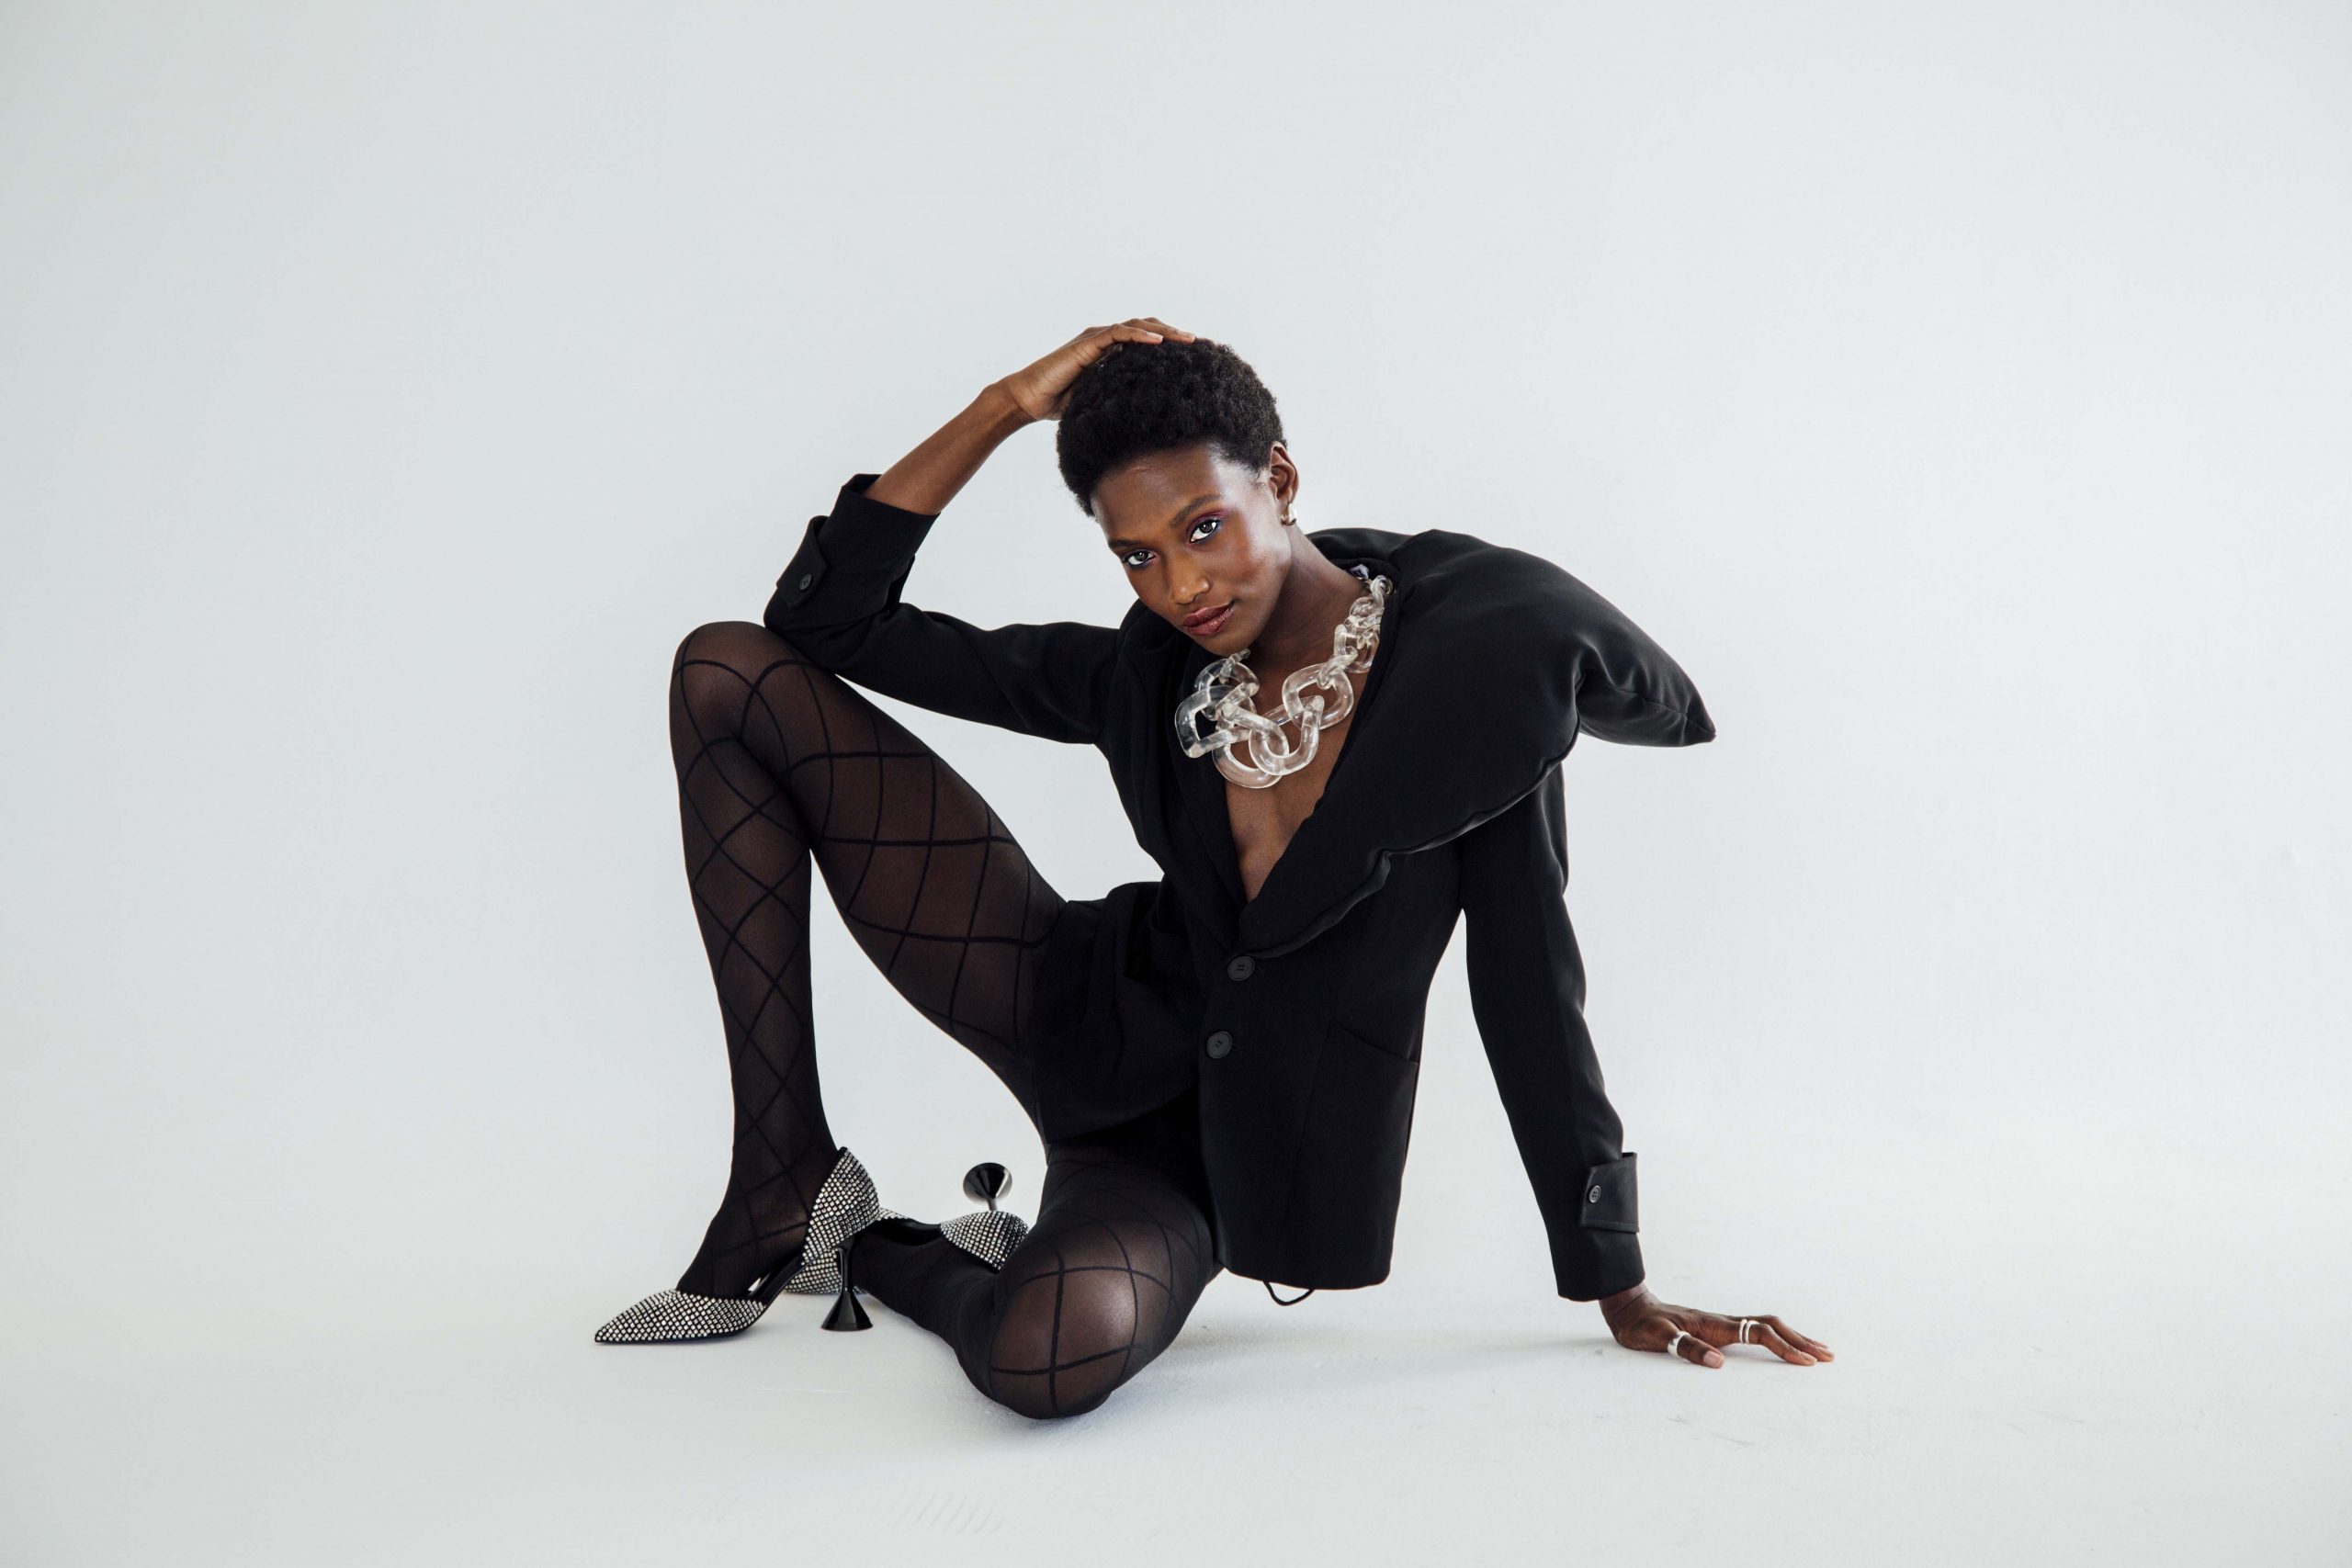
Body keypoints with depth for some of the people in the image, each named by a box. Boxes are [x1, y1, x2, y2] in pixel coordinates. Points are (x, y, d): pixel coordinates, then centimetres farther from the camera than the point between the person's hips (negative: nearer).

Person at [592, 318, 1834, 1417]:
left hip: (1230, 1138, -3)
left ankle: (877, 1252, -3)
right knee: (730, 675, -7)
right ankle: (788, 1195, -6)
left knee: (1055, 1360, -43)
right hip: (1091, 1013, 4)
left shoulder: (1473, 666, -14)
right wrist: (1004, 407, -10)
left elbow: (1529, 988, -8)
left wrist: (1619, 1291, -5)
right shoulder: (1148, 677, -3)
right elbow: (827, 621, -3)